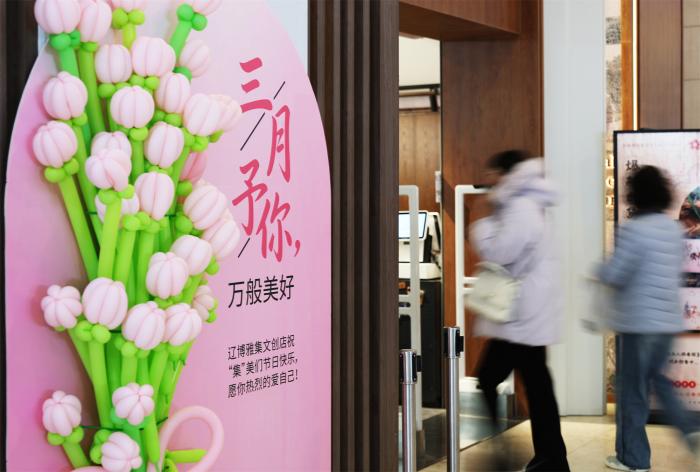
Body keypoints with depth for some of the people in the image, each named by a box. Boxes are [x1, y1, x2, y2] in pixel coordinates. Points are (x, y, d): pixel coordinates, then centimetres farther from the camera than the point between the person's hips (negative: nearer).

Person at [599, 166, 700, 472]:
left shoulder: (634, 230, -16)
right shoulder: (674, 229, 8)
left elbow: (613, 275, -16)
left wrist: (600, 269, 4)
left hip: (638, 321, -7)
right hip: (668, 319, 7)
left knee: (632, 389, 3)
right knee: (656, 377, 23)